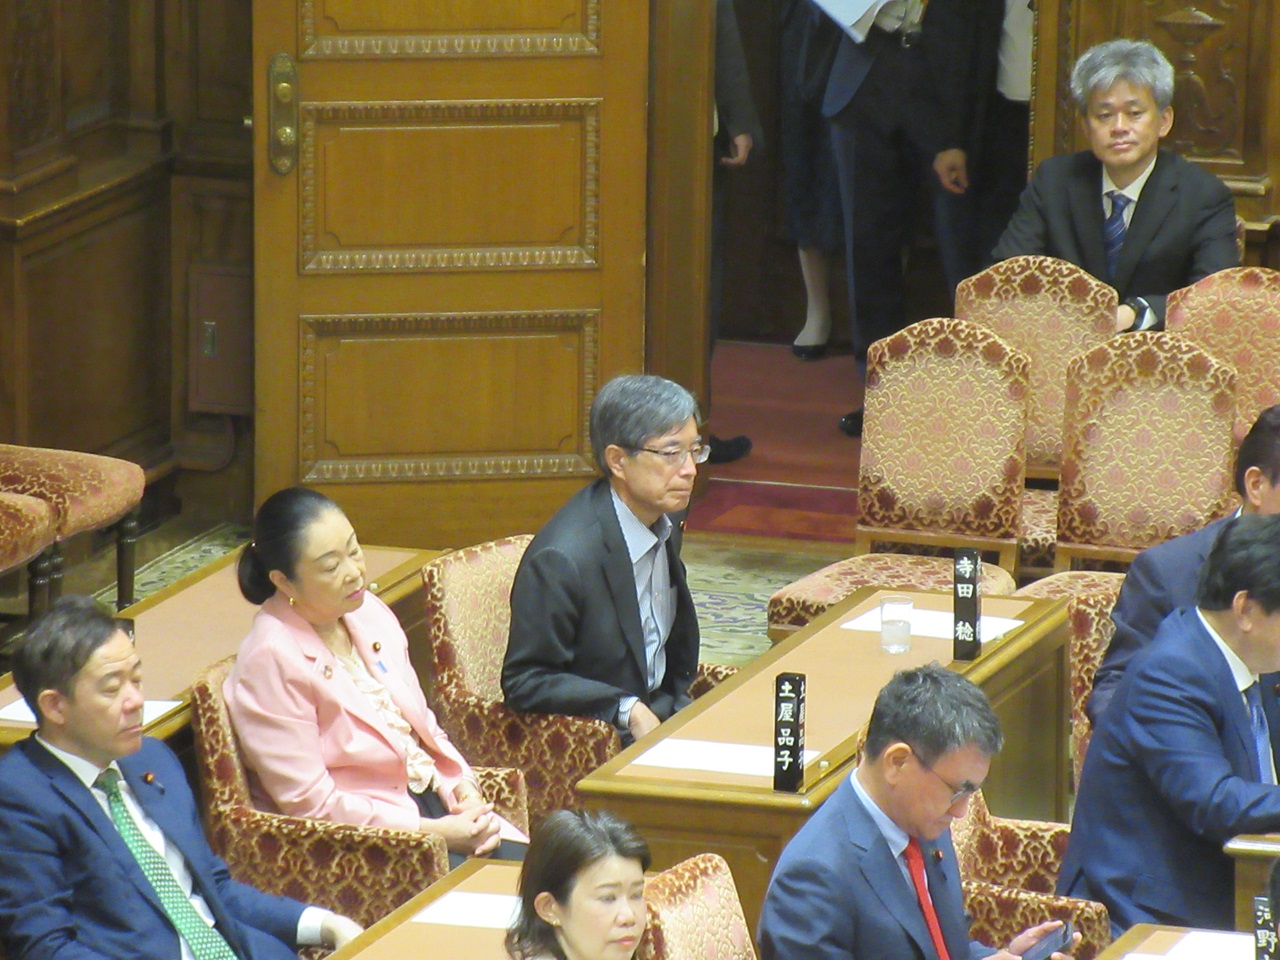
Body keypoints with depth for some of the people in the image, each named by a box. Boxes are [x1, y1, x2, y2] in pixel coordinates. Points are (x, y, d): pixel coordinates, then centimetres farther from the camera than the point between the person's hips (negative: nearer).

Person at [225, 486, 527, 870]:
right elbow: (309, 802, -16)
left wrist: (462, 786, -1)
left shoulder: (369, 612, 8)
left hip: (432, 798, 7)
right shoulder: (273, 661, -15)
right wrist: (435, 833, -17)